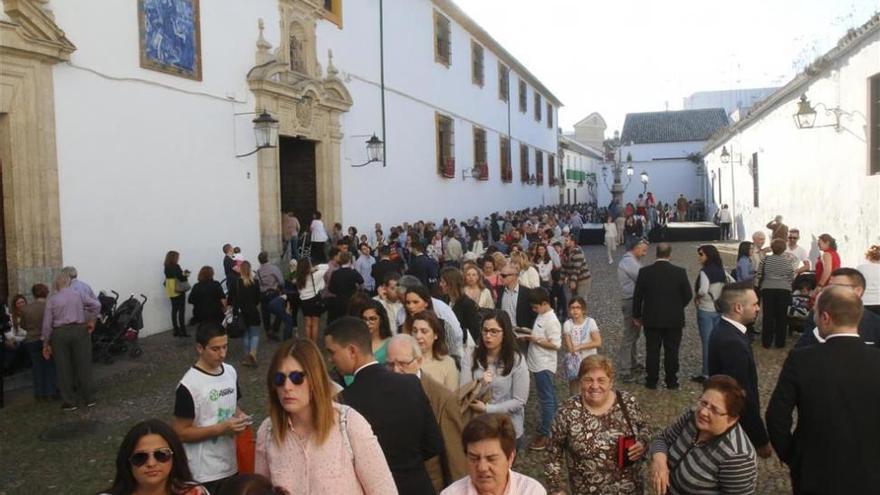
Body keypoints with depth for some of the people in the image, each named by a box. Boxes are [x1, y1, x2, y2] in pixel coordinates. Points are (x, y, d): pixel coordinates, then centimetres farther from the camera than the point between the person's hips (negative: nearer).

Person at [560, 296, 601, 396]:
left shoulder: (590, 322, -8)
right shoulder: (567, 324, -6)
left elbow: (598, 342, -16)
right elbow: (569, 347, -11)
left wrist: (579, 347, -18)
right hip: (574, 363, 1)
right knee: (574, 393, 9)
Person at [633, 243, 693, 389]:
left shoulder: (645, 272, -8)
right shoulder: (680, 272, -9)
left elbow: (637, 296, -3)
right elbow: (688, 295, -3)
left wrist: (637, 316, 9)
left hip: (651, 319, 0)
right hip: (674, 319, 0)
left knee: (652, 351, 9)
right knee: (672, 351, 9)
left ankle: (651, 381, 15)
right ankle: (671, 381, 16)